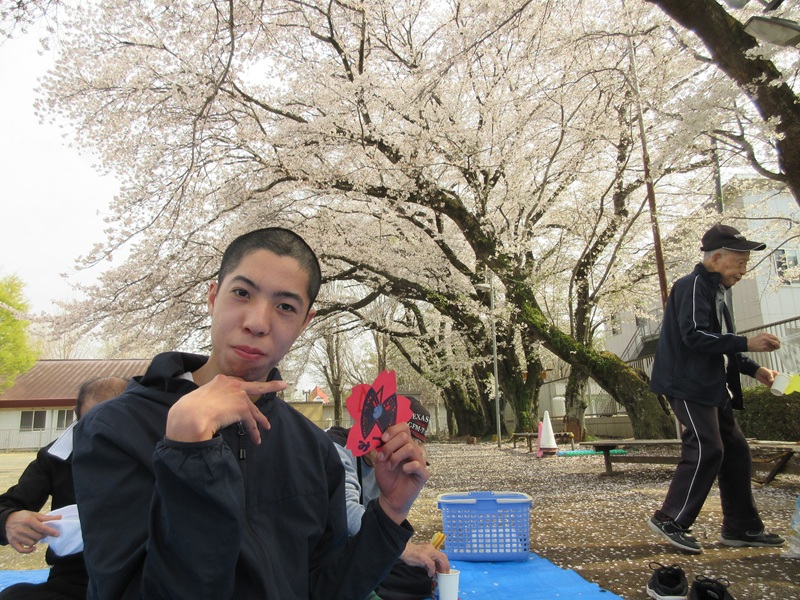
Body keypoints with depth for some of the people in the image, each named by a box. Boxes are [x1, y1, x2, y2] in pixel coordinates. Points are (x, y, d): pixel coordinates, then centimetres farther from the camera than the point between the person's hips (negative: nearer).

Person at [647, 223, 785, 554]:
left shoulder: (714, 291, 21)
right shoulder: (693, 286, -11)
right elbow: (695, 336, -23)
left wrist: (754, 369, 15)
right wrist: (746, 342, -21)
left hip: (712, 387, 10)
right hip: (689, 384, -10)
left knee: (735, 450, 11)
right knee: (706, 450, -13)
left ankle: (742, 527, 20)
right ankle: (671, 520, -5)